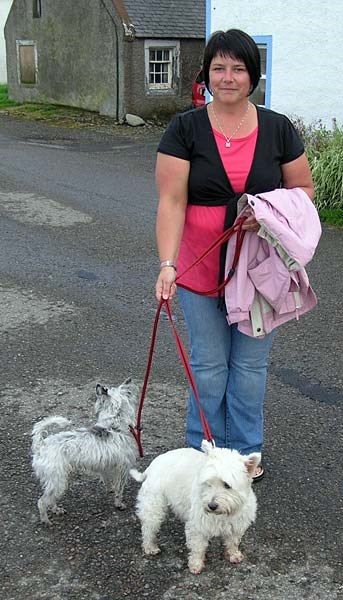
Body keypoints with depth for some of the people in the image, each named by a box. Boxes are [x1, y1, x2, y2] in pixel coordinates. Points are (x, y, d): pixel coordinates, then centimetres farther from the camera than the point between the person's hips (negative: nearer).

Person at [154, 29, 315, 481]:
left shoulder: (278, 129, 0)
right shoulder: (185, 129, -6)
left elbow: (304, 189, 7)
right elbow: (172, 202, -11)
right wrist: (167, 265, -22)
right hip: (202, 271, -1)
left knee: (251, 364, 11)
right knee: (209, 365, 9)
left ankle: (246, 450, 30)